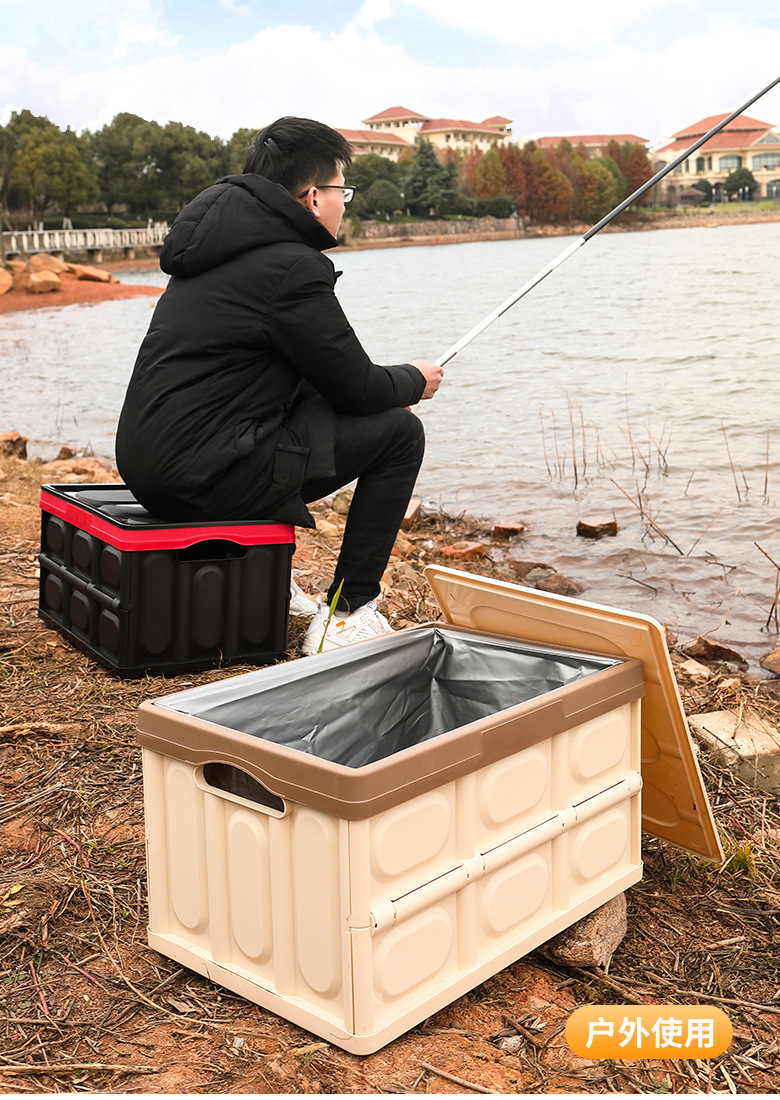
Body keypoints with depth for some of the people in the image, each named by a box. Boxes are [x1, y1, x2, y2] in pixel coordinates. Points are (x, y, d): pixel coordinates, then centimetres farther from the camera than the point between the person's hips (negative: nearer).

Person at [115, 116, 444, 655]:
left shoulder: (226, 241, 15)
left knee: (314, 409, 32)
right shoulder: (292, 267, -15)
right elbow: (355, 385, -8)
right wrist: (413, 381, 13)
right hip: (204, 475, -10)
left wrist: (387, 385, 21)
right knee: (398, 432, -1)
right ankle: (348, 616, 4)